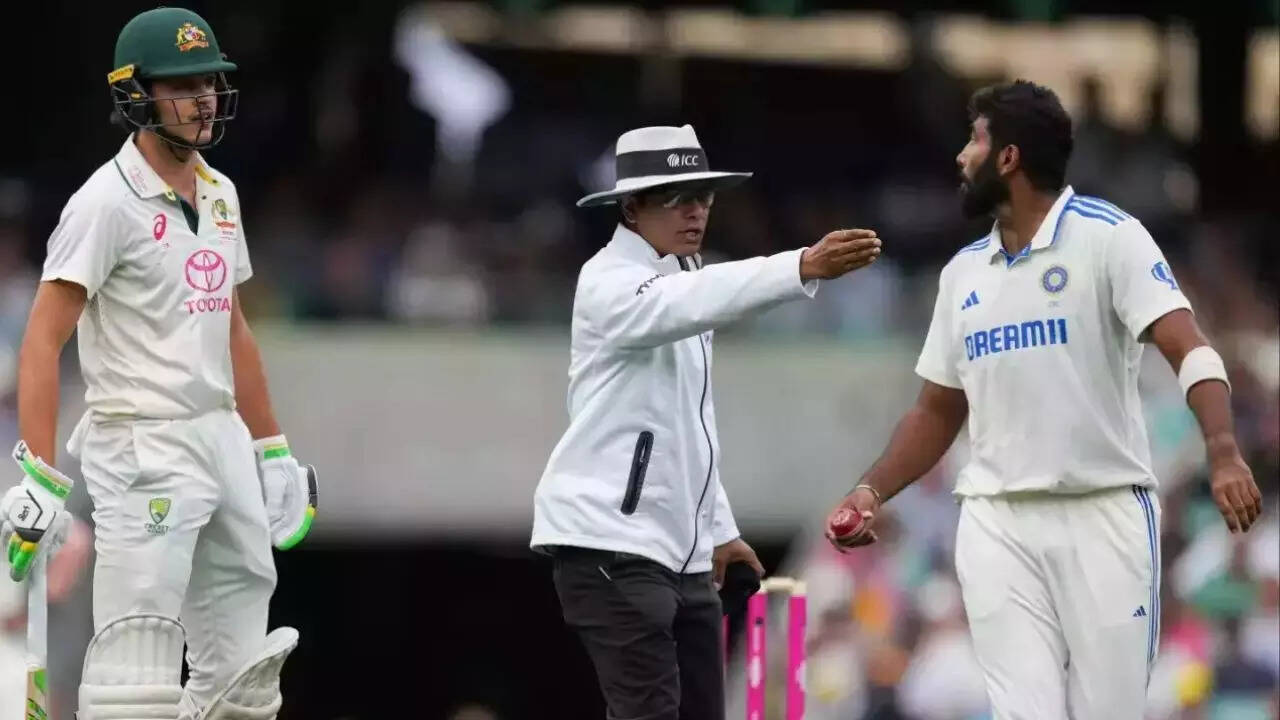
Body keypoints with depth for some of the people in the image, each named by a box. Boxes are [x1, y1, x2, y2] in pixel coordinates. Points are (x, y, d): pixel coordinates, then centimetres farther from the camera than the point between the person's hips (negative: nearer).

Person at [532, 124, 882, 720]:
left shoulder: (678, 284, 19)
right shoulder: (611, 284, -11)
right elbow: (697, 300, -33)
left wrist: (718, 529, 23)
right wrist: (805, 268, -45)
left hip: (681, 550, 9)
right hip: (610, 542, -9)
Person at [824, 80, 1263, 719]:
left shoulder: (1107, 236, -4)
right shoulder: (963, 272, 14)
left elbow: (1188, 349, -16)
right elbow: (937, 411, 22)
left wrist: (1224, 453, -32)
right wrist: (872, 491, 7)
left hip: (1105, 516, -4)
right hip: (998, 526, 4)